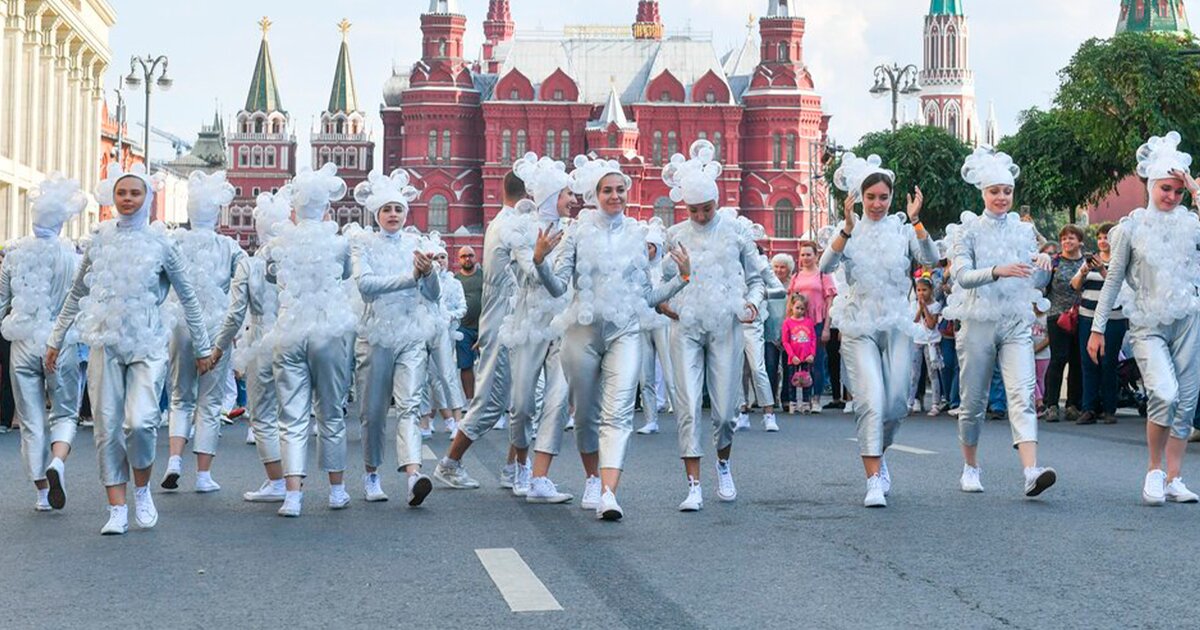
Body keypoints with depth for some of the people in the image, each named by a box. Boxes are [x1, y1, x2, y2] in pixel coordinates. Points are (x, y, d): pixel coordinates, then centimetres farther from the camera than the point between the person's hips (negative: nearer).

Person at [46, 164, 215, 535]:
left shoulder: (160, 243, 1)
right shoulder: (99, 240, 7)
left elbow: (188, 298, 8)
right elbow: (76, 293, 17)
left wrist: (202, 347, 10)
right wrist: (56, 339, 17)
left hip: (147, 345, -2)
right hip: (105, 344, 2)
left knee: (140, 422, -18)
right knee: (107, 427, 0)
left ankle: (142, 490, 8)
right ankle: (117, 511, 7)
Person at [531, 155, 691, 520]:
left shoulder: (637, 233, 10)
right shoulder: (579, 231, 3)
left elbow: (647, 295, 14)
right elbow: (558, 287, -2)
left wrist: (682, 278, 3)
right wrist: (540, 260, -18)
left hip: (626, 331, 0)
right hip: (584, 330, 0)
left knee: (619, 412, -15)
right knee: (586, 412, 10)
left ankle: (609, 494, -25)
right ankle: (593, 479, 32)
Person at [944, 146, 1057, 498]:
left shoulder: (1023, 230, 12)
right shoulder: (968, 230, 2)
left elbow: (1038, 282, 13)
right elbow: (962, 275, -13)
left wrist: (1044, 265, -9)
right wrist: (998, 271, -30)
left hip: (1016, 323, 2)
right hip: (978, 321, -2)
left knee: (1022, 394, -14)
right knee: (974, 401, 6)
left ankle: (1032, 472, -27)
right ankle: (970, 467, 25)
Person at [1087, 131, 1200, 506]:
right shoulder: (1132, 227, 0)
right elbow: (1113, 279, 5)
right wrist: (1097, 327, 6)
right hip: (1147, 326, -3)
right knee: (1165, 395, -21)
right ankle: (1154, 470, -2)